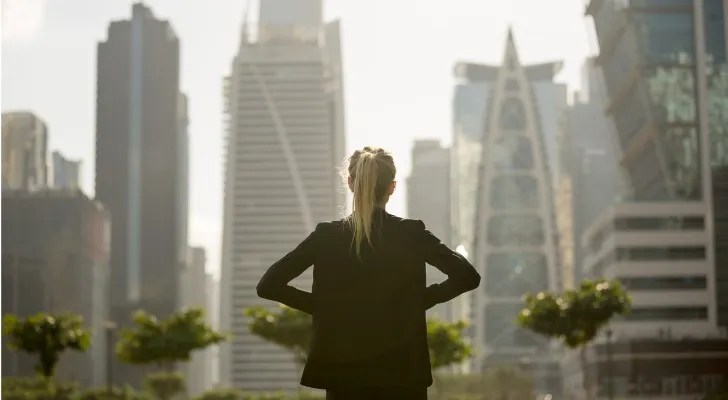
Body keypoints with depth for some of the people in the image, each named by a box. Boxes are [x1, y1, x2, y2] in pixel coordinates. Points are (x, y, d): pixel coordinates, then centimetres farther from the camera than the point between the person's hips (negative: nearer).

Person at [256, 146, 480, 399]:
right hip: (403, 373, -1)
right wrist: (423, 299, 3)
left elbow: (268, 286, -5)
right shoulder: (412, 235, -4)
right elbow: (468, 276, -7)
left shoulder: (327, 236, -2)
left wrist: (320, 305, 4)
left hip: (343, 374, 1)